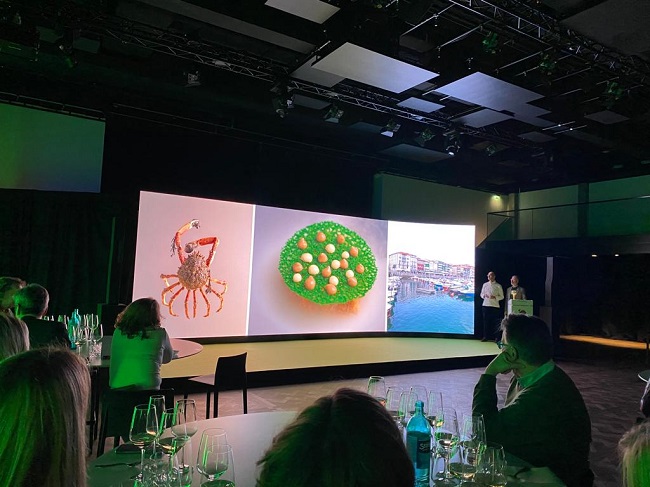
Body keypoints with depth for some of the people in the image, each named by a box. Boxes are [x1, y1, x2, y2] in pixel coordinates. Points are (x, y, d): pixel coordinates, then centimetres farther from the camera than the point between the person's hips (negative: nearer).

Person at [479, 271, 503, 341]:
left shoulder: (498, 286, 2)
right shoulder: (485, 285, 11)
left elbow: (501, 296, 3)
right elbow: (481, 294, 17)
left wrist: (495, 297, -14)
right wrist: (484, 295, -6)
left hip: (495, 306, -3)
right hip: (486, 305, 3)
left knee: (496, 322, -2)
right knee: (486, 321, 4)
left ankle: (496, 337, 6)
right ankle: (486, 337, 11)